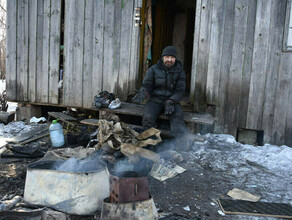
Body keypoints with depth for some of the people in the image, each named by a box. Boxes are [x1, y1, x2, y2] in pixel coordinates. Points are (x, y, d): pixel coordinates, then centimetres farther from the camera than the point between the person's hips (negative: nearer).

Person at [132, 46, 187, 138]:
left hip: (172, 101, 0)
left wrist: (170, 102, -22)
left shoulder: (180, 71, 3)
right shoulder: (153, 69, 2)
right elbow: (146, 85, -1)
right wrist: (143, 93, -26)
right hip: (155, 100, 0)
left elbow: (180, 91, -4)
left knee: (177, 116, -31)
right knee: (148, 117, -30)